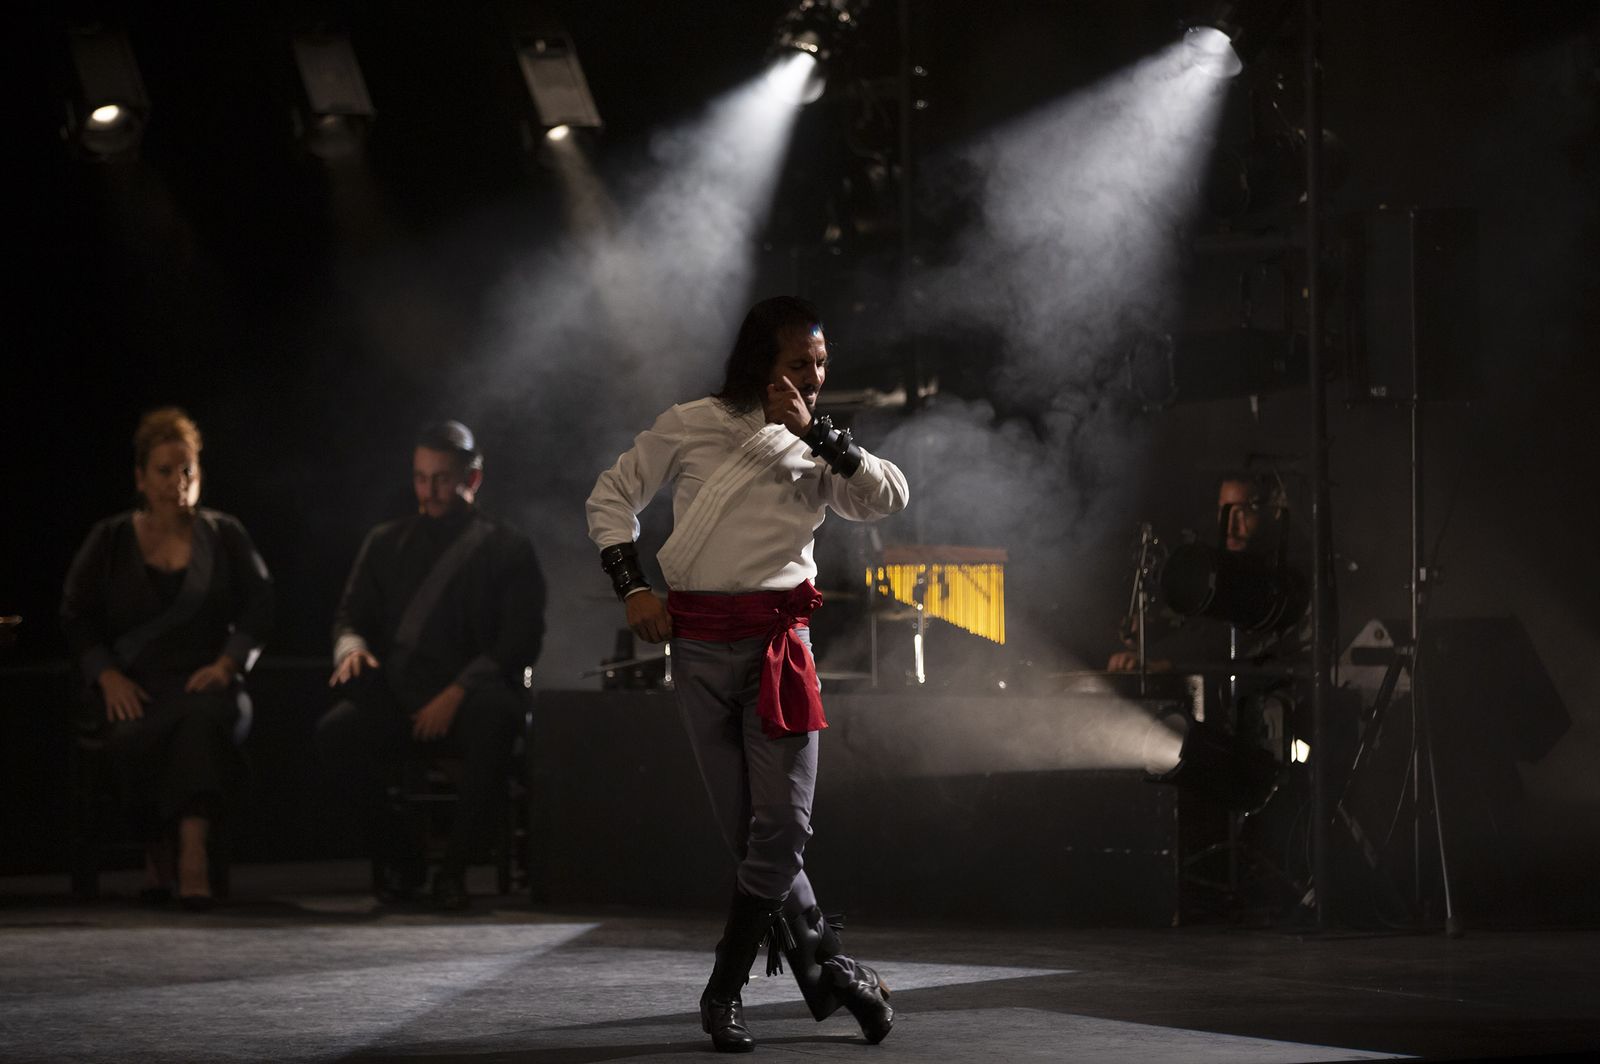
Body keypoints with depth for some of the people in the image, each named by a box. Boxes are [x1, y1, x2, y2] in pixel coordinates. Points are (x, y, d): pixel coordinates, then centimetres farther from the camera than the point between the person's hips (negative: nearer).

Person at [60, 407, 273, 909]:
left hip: (205, 684, 0)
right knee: (138, 736, -36)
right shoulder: (109, 541, 12)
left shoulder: (225, 536, 13)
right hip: (132, 692, 0)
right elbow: (76, 616, 10)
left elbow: (258, 607, 9)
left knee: (204, 716, -38)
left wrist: (227, 664, -8)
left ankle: (192, 854, -47)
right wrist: (109, 676, -6)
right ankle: (160, 849, -14)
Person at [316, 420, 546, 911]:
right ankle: (398, 859, -7)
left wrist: (456, 693, -16)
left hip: (470, 701, -3)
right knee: (334, 732, -30)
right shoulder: (387, 543, 20)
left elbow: (521, 641, -2)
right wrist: (351, 648, -9)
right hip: (397, 700, 3)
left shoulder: (507, 549, 9)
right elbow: (350, 616, 18)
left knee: (494, 717, -39)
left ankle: (453, 867, -23)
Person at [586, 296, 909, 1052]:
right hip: (700, 647, -1)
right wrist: (630, 586, 0)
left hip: (779, 643, 1)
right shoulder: (690, 427, 5)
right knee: (746, 830, 1)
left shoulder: (818, 456, 10)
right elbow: (612, 496, 12)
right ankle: (831, 969, 11)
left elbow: (890, 497, -6)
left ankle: (724, 993, 2)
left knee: (781, 825, -8)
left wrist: (815, 432, -10)